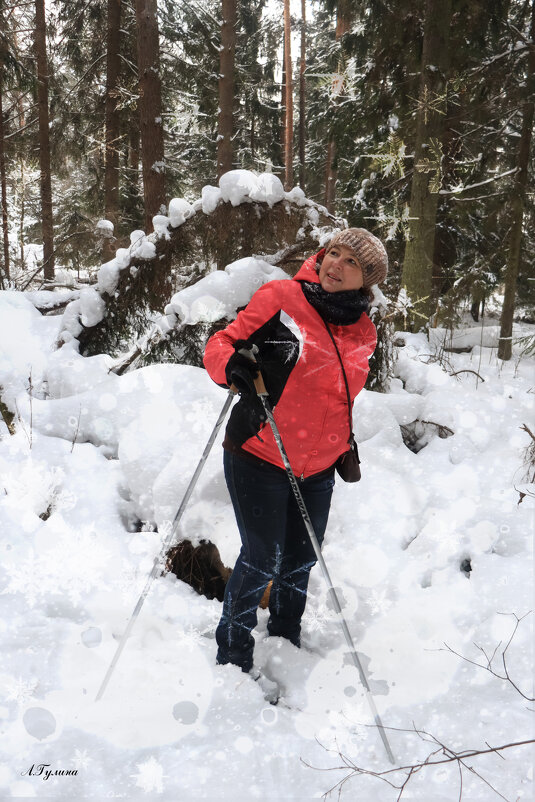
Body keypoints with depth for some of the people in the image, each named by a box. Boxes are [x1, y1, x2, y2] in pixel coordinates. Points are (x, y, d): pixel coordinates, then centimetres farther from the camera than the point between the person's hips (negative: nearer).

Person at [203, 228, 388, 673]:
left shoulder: (363, 334, 6)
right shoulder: (280, 298, -10)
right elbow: (221, 343, -9)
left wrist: (344, 443, 17)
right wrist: (232, 365, -30)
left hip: (318, 469, 5)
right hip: (259, 459, -5)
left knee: (301, 561, 16)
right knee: (262, 559, -2)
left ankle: (286, 641, 40)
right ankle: (232, 653, 21)